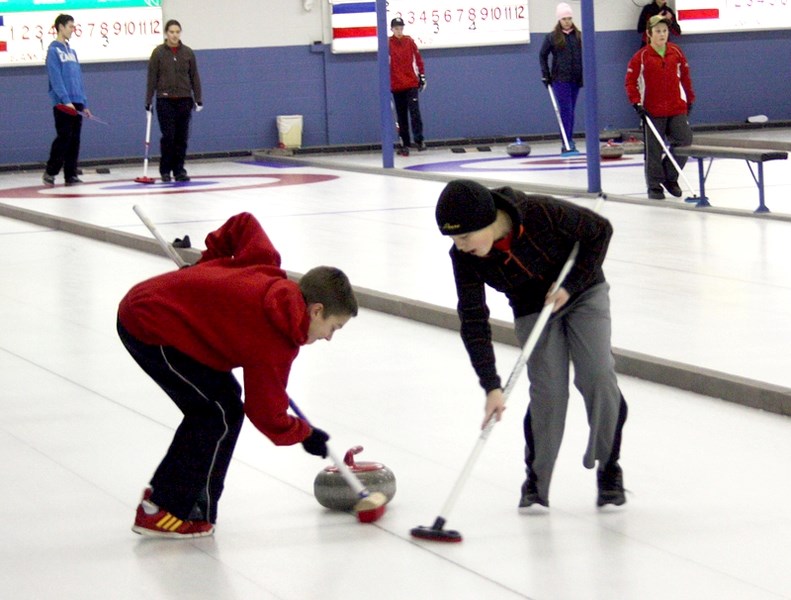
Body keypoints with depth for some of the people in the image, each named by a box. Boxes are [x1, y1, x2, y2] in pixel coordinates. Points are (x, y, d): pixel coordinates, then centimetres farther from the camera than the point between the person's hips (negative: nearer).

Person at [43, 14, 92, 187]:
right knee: (63, 138, -9)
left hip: (76, 103, 7)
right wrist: (65, 100, -22)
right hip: (62, 104, -7)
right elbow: (56, 78, -14)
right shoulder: (54, 50, -5)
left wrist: (84, 104, 15)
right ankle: (50, 173, 0)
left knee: (75, 140, 5)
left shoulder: (71, 51, 18)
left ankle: (71, 175, 8)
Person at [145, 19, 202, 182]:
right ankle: (165, 170, 5)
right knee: (168, 136, -7)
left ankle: (179, 170, 10)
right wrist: (148, 101, -4)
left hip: (184, 100, 2)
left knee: (182, 137, 2)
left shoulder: (188, 52, 4)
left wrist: (198, 99, 1)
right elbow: (152, 78, -1)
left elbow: (194, 77, 6)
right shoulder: (158, 52, -2)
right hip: (165, 100, -2)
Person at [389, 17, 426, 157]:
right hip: (396, 85, 0)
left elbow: (418, 59, 8)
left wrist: (422, 77, 7)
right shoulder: (387, 43, -3)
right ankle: (404, 144, 10)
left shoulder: (409, 41, 3)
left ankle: (419, 140, -5)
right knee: (401, 116, 5)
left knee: (414, 111, -10)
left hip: (411, 83, 0)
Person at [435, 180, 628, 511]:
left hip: (583, 293, -2)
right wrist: (491, 387, -28)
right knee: (548, 390, -13)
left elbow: (600, 230, -18)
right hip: (533, 310, 2)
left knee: (598, 376, -13)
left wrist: (571, 285, -22)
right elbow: (473, 321, -22)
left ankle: (609, 469, 6)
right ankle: (536, 483, 3)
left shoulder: (543, 213, -35)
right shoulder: (465, 257, -25)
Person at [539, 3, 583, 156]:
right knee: (565, 110, -9)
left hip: (575, 79, 3)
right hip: (560, 79, -3)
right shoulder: (552, 37, -1)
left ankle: (570, 142, 16)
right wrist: (545, 75, 1)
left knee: (570, 111, 9)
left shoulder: (579, 36, 6)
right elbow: (543, 56, 6)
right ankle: (567, 144, -10)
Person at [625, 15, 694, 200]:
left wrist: (690, 99, 18)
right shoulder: (641, 56, -6)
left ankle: (669, 177, 17)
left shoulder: (676, 52, 4)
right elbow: (630, 81, -3)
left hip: (677, 109, 3)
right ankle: (654, 186, 11)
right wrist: (637, 103, -12)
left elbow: (685, 77, 14)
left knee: (685, 143, -2)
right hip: (652, 111, -3)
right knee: (654, 150, 0)